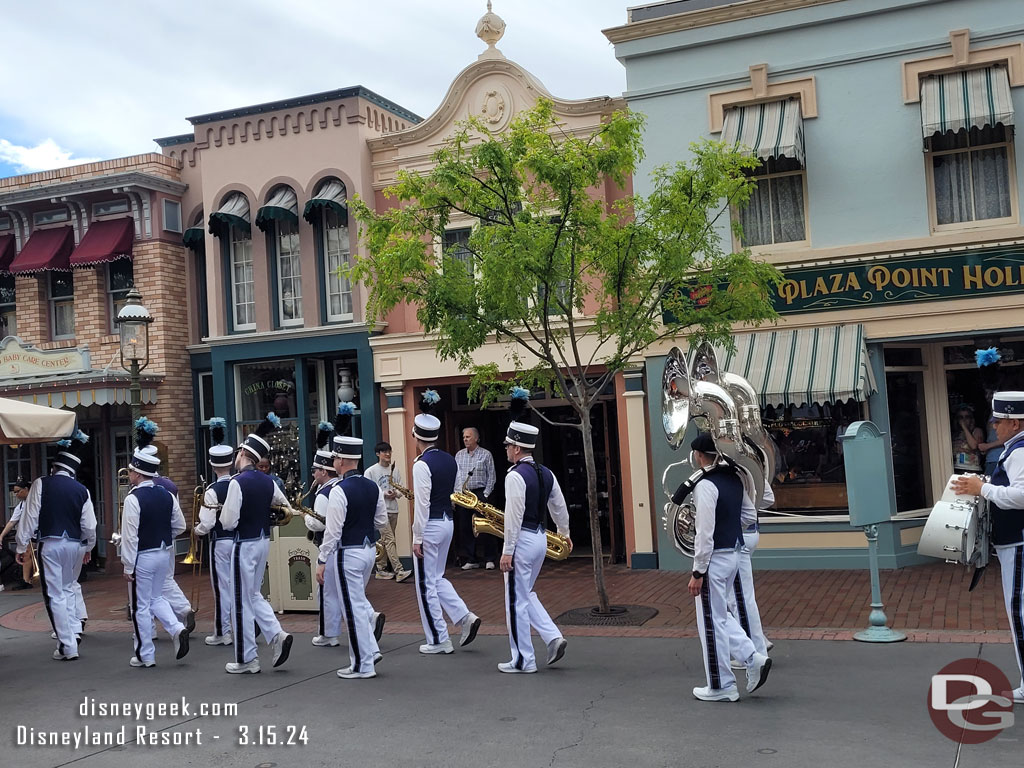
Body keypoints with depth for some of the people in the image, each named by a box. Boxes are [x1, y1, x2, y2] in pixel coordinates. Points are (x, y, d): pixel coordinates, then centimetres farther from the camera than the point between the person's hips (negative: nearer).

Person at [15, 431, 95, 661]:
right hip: (74, 545, 4)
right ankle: (74, 631, 14)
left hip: (50, 545, -4)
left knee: (55, 595, 3)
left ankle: (67, 647, 3)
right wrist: (88, 548, 21)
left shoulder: (41, 485, -6)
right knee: (67, 589, 24)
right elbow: (89, 525, 5)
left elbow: (30, 517, -8)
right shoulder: (82, 490, 3)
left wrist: (22, 547, -1)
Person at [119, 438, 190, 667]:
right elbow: (179, 526, 8)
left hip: (143, 557, -6)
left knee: (141, 606, 6)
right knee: (156, 597, 22)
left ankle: (145, 655, 13)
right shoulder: (167, 495, 2)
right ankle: (178, 629, 0)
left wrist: (128, 566, -12)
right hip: (164, 554, 6)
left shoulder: (133, 499, -17)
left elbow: (130, 536, -18)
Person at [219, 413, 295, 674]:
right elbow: (286, 507, 15)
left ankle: (247, 659, 11)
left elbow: (228, 522, -19)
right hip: (264, 540, 7)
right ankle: (277, 635, 5)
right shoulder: (268, 481, 3)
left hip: (245, 544, -7)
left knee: (242, 601, 4)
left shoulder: (237, 482, -17)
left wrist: (225, 514, 2)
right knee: (253, 595, 21)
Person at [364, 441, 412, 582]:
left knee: (385, 541, 12)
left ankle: (381, 569, 21)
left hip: (393, 509, 6)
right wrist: (384, 494, -16)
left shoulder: (395, 470, 11)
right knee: (390, 540, -13)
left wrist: (396, 493, -9)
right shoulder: (370, 471, -3)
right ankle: (399, 571, -20)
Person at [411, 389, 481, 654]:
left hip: (430, 525, -8)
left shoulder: (422, 464, -17)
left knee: (426, 585, 4)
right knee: (437, 578, 21)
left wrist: (417, 538, -15)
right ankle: (465, 617, 6)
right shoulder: (450, 459, 7)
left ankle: (438, 640, 10)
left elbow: (422, 503, -19)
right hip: (448, 521, 8)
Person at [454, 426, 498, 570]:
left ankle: (489, 559, 4)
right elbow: (454, 476, 13)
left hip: (480, 494, -4)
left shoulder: (486, 454, 2)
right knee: (464, 529, 3)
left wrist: (485, 494, -8)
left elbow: (491, 477, 0)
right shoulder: (459, 455, 13)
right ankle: (470, 560, 10)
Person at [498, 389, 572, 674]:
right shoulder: (546, 473, 8)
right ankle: (553, 637, 9)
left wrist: (507, 551, -16)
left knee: (516, 601, 2)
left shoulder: (515, 476, -17)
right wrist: (564, 534, 33)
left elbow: (513, 516, -20)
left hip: (522, 540, -8)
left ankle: (523, 661, 9)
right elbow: (559, 507, 17)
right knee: (526, 594, 22)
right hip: (541, 538, 9)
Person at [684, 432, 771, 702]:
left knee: (711, 623, 3)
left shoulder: (705, 485, -19)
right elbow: (750, 514, 18)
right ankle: (753, 658, 12)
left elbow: (705, 533, -21)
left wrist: (698, 573, -17)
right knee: (718, 617, 22)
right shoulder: (734, 479, 8)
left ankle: (721, 687, 12)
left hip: (714, 558, -9)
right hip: (733, 554, 9)